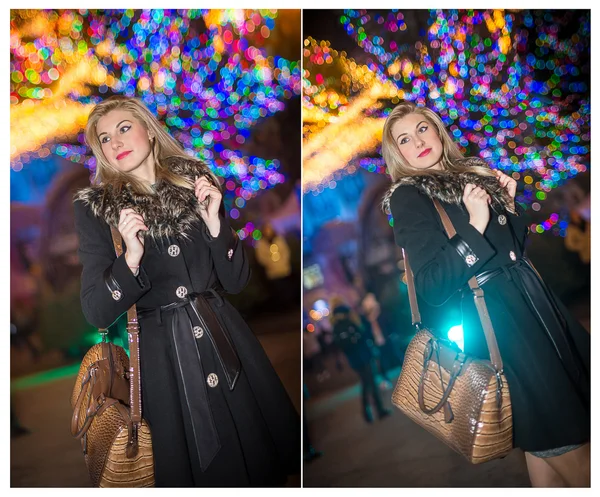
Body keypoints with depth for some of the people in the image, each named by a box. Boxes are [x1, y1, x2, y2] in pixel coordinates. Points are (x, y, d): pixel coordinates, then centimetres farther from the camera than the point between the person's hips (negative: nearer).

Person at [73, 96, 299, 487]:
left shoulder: (195, 181, 3)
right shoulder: (96, 207, -2)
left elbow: (237, 281, 1)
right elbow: (97, 314, -8)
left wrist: (213, 221, -13)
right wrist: (131, 257, -23)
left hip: (226, 338, 2)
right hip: (165, 356, -2)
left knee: (264, 455, 11)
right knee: (200, 468, 11)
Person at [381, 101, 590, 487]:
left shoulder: (472, 172, 14)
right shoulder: (407, 196, -5)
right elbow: (431, 287, -16)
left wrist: (509, 204, 5)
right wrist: (475, 226, -22)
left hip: (530, 296, 7)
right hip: (492, 316, -7)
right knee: (566, 442, -2)